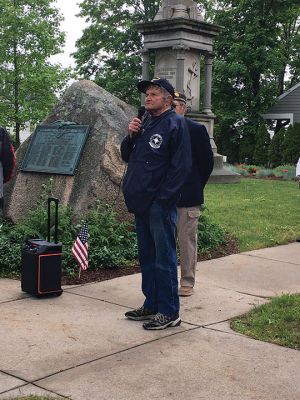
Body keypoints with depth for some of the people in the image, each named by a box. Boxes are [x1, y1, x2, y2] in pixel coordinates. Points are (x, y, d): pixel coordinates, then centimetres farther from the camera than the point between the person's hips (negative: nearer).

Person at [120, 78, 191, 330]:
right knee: (146, 257, 15)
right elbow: (126, 156, 20)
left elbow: (181, 166, -15)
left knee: (164, 259, -2)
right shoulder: (144, 123, 16)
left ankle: (169, 313, 6)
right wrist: (131, 135, 1)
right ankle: (152, 305, 27)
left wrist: (162, 198, -17)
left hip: (160, 205, -8)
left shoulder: (175, 124, -9)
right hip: (141, 204, 8)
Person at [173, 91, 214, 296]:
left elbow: (207, 161, 0)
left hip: (188, 196, -4)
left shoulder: (197, 129, -4)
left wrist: (196, 186, 4)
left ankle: (188, 282, 13)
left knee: (187, 239, 3)